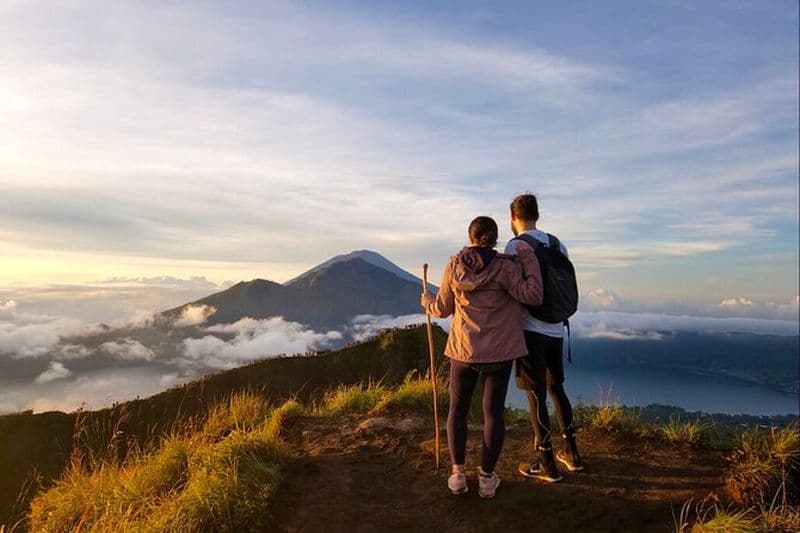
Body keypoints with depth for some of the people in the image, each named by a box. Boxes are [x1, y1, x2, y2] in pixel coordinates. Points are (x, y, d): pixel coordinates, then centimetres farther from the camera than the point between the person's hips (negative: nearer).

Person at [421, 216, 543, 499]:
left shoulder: (454, 266, -3)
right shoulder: (504, 267, -10)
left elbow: (443, 308, 4)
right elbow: (533, 296, -16)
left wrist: (426, 301, 25)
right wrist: (529, 260, -8)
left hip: (463, 350, 1)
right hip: (499, 352, -1)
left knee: (457, 409, 15)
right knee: (493, 412, 10)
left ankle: (458, 474, 19)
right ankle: (487, 478, 17)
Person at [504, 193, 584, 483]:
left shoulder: (515, 246, -11)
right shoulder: (556, 244, 10)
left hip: (531, 331, -7)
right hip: (556, 329, 7)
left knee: (536, 396, 3)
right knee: (556, 388, 20)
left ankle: (547, 464, 13)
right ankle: (572, 453, 30)